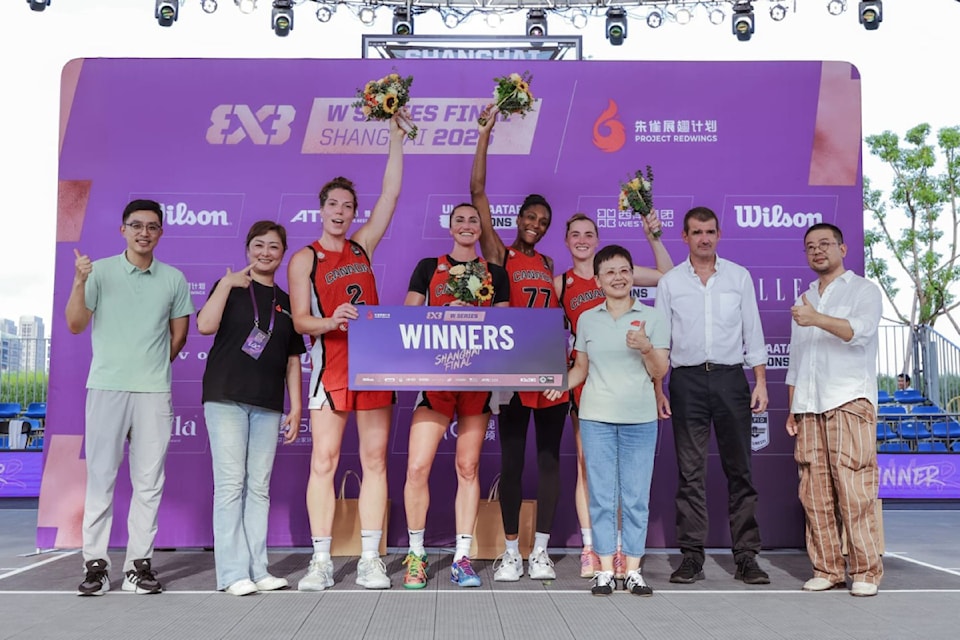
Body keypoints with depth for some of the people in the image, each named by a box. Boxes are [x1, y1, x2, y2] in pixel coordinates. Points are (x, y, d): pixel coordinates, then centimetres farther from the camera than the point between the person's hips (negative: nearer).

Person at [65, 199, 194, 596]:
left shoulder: (173, 279, 9)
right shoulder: (100, 272, 4)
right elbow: (76, 325, -1)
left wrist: (155, 366, 10)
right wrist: (78, 283, -12)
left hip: (155, 391, 2)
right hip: (105, 385, -1)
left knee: (149, 481, 2)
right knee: (100, 476, -1)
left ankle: (139, 563, 8)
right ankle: (95, 564, 4)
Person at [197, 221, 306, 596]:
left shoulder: (286, 303, 17)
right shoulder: (230, 288, 6)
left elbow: (293, 360, 16)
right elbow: (205, 325, -13)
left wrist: (296, 407, 9)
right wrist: (227, 283, -11)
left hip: (268, 405, 4)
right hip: (227, 397, -4)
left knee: (259, 487, 5)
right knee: (231, 483, -7)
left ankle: (257, 569, 9)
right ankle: (232, 572, -4)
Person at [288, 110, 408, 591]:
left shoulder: (362, 247, 15)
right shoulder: (305, 258, 5)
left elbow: (390, 194, 13)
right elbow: (300, 320, -2)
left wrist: (396, 137, 11)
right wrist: (330, 321, -23)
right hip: (331, 363, -3)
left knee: (374, 460, 2)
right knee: (323, 460, -5)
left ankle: (370, 560, 6)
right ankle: (321, 561, 1)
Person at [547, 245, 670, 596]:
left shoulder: (653, 318, 4)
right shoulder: (587, 320, 9)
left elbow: (659, 371, 2)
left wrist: (645, 347, -17)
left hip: (640, 418, -1)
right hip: (596, 417, 1)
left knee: (636, 497, 2)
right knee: (602, 496, 2)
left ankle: (633, 570, 11)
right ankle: (605, 570, 8)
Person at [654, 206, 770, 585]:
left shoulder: (739, 277, 9)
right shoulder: (670, 282, 6)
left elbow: (753, 331, 9)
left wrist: (761, 381, 2)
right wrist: (658, 390, 0)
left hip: (730, 378, 1)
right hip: (687, 380, 0)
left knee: (739, 468, 2)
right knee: (690, 471, 1)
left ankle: (746, 556, 8)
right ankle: (692, 556, 7)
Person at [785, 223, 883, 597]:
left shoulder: (863, 291, 7)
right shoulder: (804, 300, 24)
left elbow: (860, 331, -14)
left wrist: (817, 320, -30)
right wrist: (792, 408, 16)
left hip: (849, 401, -5)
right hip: (809, 406, 5)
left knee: (854, 491, -10)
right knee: (814, 493, 0)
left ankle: (865, 572, -4)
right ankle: (826, 569, 6)